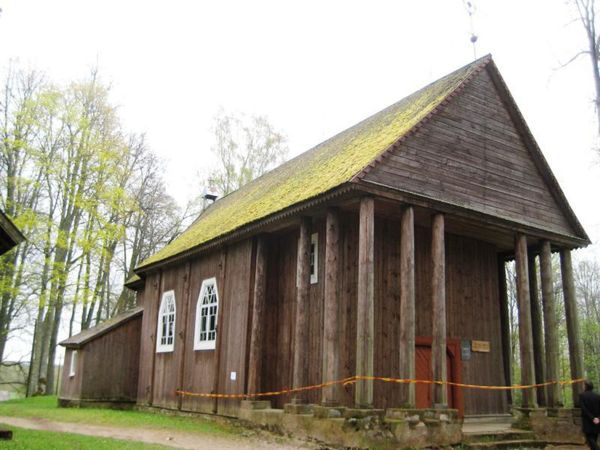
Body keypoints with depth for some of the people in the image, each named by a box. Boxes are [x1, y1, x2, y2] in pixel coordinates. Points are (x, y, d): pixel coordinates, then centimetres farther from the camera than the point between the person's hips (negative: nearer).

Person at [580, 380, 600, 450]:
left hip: (587, 422, -4)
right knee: (594, 440, 15)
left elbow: (583, 409, -15)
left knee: (590, 439, -2)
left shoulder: (582, 395, -9)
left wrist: (592, 418, -15)